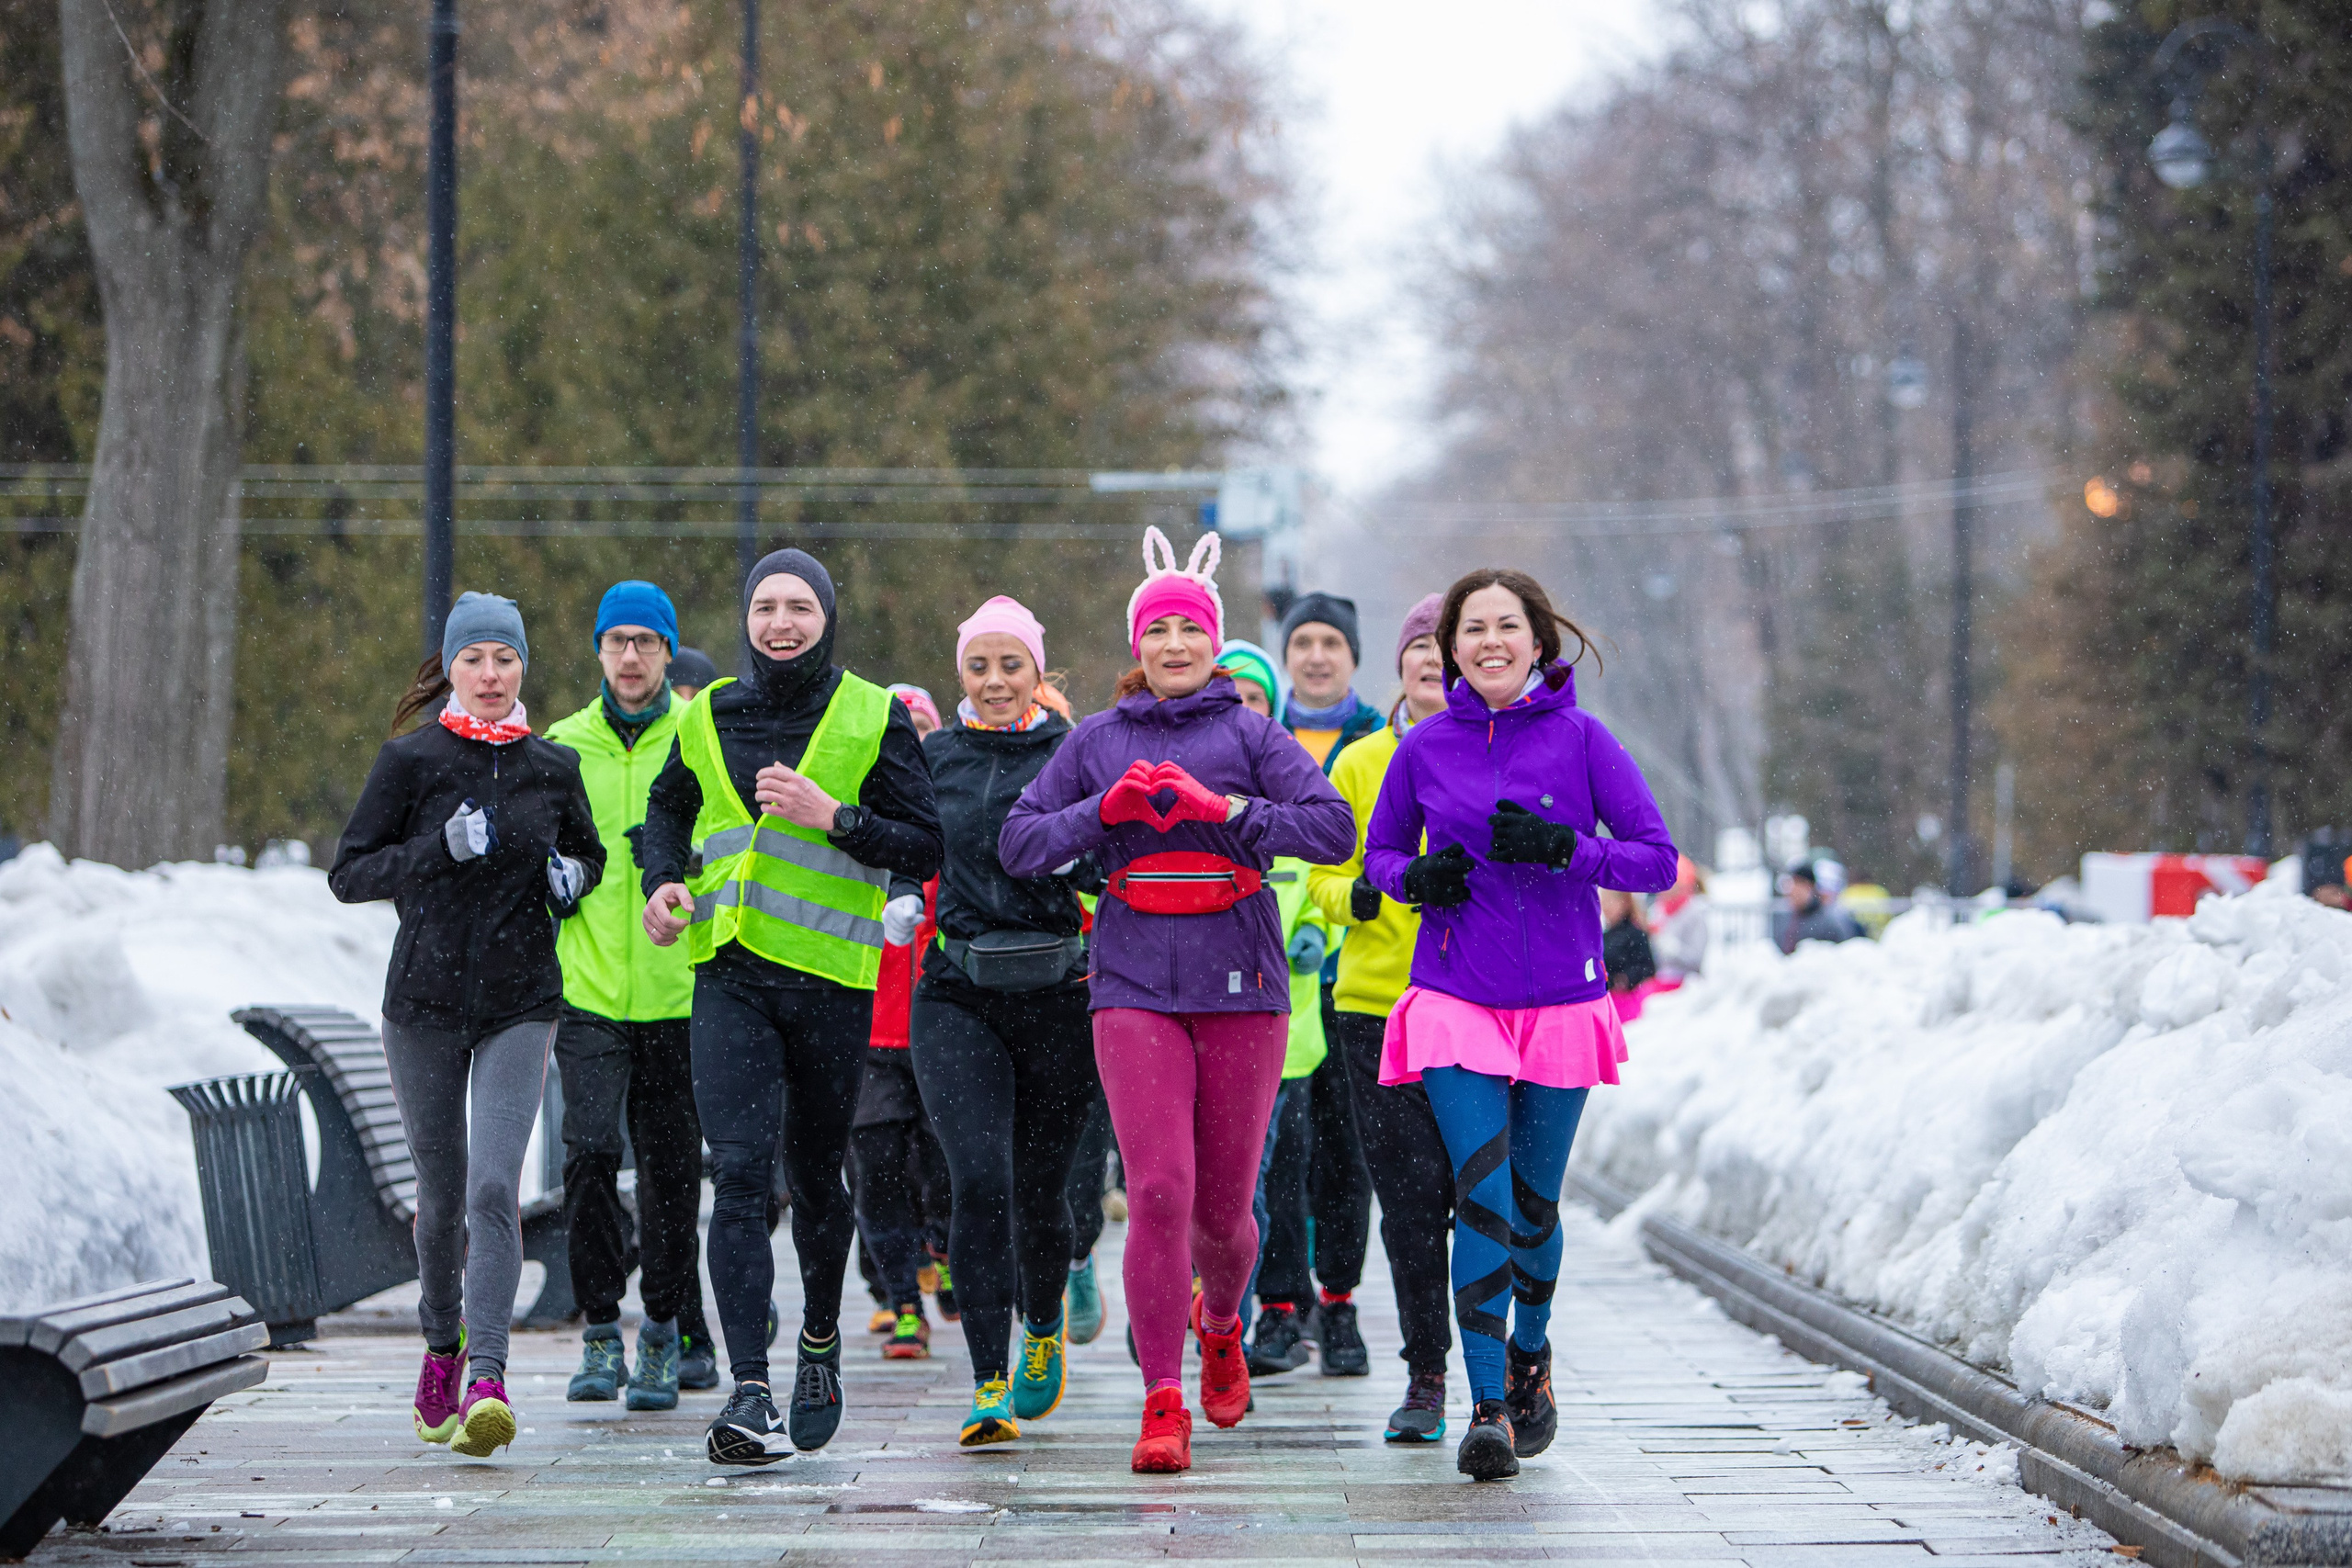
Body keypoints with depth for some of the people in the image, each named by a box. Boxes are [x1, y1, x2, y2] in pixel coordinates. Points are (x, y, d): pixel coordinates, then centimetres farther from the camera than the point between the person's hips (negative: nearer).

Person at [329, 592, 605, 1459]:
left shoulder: (553, 768, 6)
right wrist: (439, 850, -16)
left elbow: (588, 852, 23)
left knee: (494, 1185, -16)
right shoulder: (409, 761, -1)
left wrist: (574, 877, 0)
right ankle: (442, 1346, 35)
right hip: (425, 998, 0)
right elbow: (349, 874, -2)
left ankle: (486, 1377, -22)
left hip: (520, 1003, 0)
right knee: (441, 1192, 10)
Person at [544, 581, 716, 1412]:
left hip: (680, 994, -1)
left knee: (671, 1170, 5)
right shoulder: (564, 745, 9)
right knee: (589, 1154, -12)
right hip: (589, 993, 1)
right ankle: (601, 1333, -1)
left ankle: (667, 1334, 19)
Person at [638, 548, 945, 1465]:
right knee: (738, 1174, -12)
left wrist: (833, 815, -17)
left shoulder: (874, 719, 0)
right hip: (730, 977, 1)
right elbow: (668, 808, 27)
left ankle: (821, 1339, 39)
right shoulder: (709, 717, 8)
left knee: (815, 1176, 11)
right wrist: (663, 882, 8)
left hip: (830, 977, -1)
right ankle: (750, 1396, -17)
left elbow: (923, 848, -3)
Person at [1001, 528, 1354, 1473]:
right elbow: (1019, 845, 11)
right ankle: (1163, 1404, -11)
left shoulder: (1250, 737, 6)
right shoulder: (1098, 741, 12)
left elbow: (1333, 828, -6)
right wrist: (1105, 809, -5)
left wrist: (1219, 805, -15)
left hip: (1242, 987, 0)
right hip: (1135, 989, 0)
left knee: (1222, 1207, 5)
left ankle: (1221, 1325, 39)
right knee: (1158, 1189, -15)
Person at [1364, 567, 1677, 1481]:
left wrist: (1563, 847, -19)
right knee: (1482, 1199, -13)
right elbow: (1379, 853, 15)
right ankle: (1489, 1408, -12)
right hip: (1456, 1002, 0)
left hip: (1560, 1000, 0)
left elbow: (1657, 857, -4)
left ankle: (1530, 1361, 37)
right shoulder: (1424, 748, 3)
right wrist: (1417, 876, -7)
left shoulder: (1580, 739, -3)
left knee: (1534, 1205, 11)